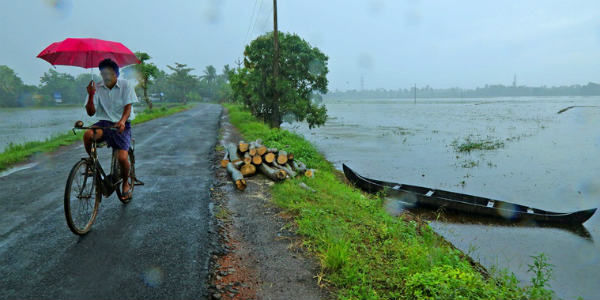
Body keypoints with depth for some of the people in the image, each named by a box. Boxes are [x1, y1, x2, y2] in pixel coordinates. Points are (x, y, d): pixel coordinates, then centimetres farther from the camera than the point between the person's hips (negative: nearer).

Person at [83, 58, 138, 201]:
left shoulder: (125, 85, -3)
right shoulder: (97, 88, 3)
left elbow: (128, 107, -11)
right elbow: (91, 112, -2)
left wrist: (122, 121, -31)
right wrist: (91, 95, -18)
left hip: (121, 125, -2)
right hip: (104, 123, 2)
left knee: (122, 157, -18)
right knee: (87, 134, -32)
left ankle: (125, 183, 12)